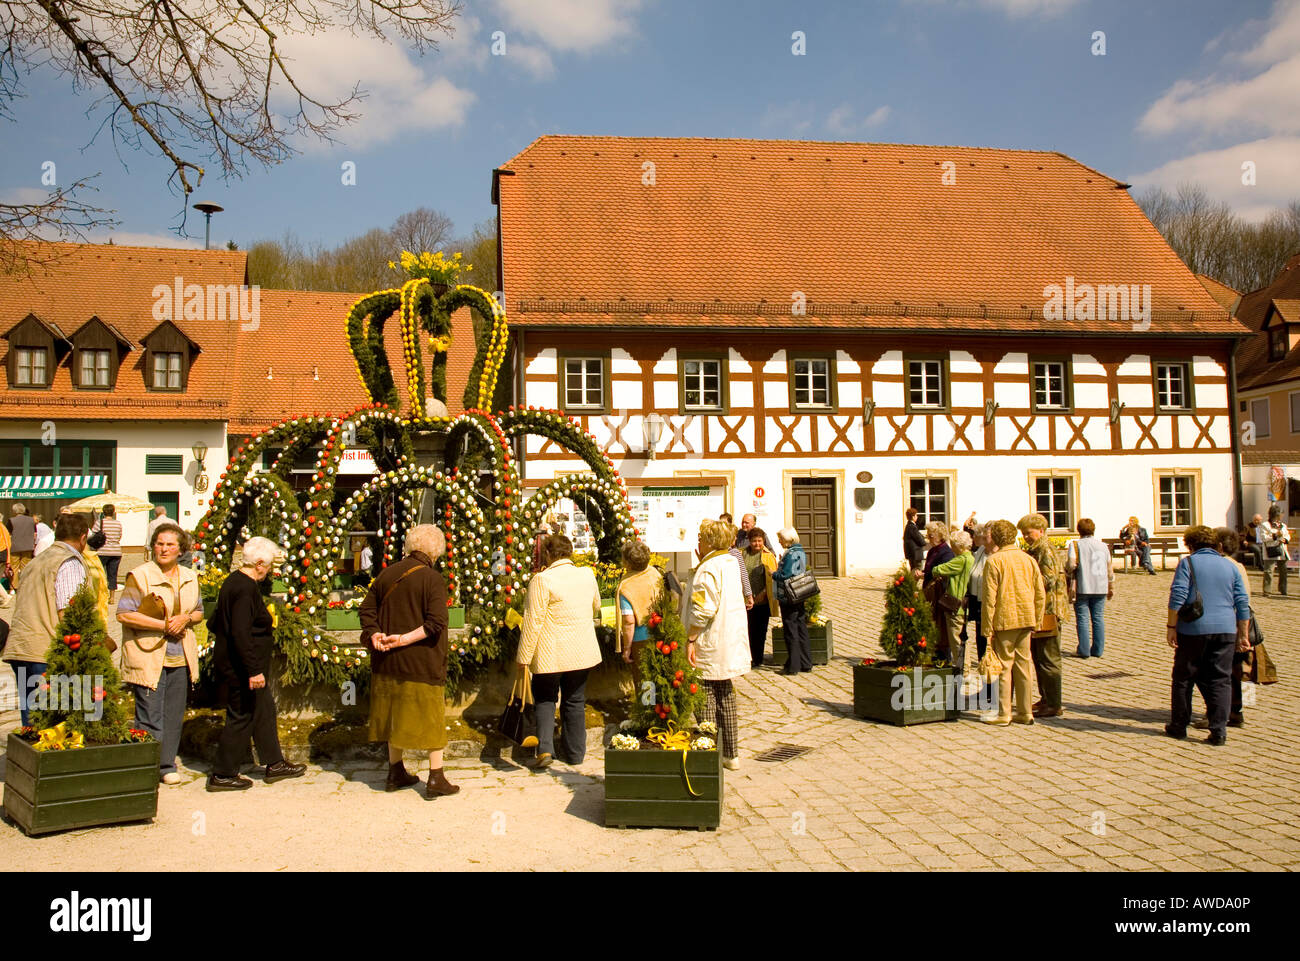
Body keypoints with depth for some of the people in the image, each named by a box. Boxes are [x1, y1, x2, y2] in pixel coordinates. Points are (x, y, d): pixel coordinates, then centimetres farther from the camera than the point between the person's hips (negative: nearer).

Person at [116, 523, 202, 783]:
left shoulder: (190, 577, 11)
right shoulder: (140, 576, -7)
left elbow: (199, 612, 19)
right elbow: (123, 614, -12)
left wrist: (186, 618, -4)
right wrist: (163, 625, -15)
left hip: (180, 659, 5)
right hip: (148, 657, -5)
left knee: (173, 716, 11)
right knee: (150, 719, -5)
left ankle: (167, 765, 23)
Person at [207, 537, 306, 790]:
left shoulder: (234, 581, 9)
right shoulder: (247, 589, -22)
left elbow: (214, 623, 17)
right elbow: (241, 633, -28)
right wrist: (253, 671, -27)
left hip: (231, 662, 11)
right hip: (241, 667, -11)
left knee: (265, 709, 17)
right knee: (242, 717, 1)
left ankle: (275, 764, 27)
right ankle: (222, 775, 12)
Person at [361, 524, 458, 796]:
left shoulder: (387, 574, 5)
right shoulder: (432, 579, -13)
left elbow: (367, 608, 6)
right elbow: (435, 623, -22)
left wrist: (374, 634, -7)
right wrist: (405, 638, -18)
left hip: (388, 662, 6)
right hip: (422, 662, -5)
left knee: (394, 715, 17)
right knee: (431, 718, 5)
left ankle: (396, 773, 27)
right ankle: (435, 779, 8)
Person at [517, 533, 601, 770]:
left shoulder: (542, 580, -15)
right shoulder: (587, 575, 2)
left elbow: (533, 621, -14)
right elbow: (596, 607, 19)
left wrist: (525, 655, -8)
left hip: (550, 655, -4)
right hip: (582, 652, 4)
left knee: (545, 700, 13)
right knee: (575, 702, 16)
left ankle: (545, 749, -2)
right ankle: (575, 753, 23)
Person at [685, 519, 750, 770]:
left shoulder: (707, 570, -17)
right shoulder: (730, 565, 9)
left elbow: (703, 610, -23)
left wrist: (690, 639, -17)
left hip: (709, 648, -9)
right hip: (730, 646, 9)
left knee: (706, 702, -1)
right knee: (726, 699, 14)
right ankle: (731, 754, 20)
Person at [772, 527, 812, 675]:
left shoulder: (790, 554, -17)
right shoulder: (801, 552, 10)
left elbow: (785, 576, -22)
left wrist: (773, 574, -4)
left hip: (789, 599, -9)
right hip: (800, 598, 9)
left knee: (791, 632, -2)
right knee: (802, 630, 13)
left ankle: (793, 666, 4)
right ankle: (806, 663, 19)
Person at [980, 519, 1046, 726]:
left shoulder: (994, 561, -9)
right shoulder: (1029, 559, 8)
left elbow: (989, 597, -11)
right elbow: (1040, 594, 10)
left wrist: (988, 628, -8)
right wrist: (1036, 622, 17)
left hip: (1004, 620, -5)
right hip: (1026, 619, 5)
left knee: (1004, 666, 1)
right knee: (1023, 665, 11)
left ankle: (1004, 713, 4)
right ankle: (1024, 712, 16)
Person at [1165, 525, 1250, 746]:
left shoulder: (1188, 563, -1)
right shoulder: (1230, 566, 12)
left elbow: (1177, 596, -11)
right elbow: (1243, 603, 9)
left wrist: (1171, 626, -7)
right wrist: (1243, 635, 13)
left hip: (1193, 629, -3)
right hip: (1226, 630, 3)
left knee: (1183, 679, 8)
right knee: (1221, 680, 5)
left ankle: (1178, 726, 15)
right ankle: (1219, 731, -2)